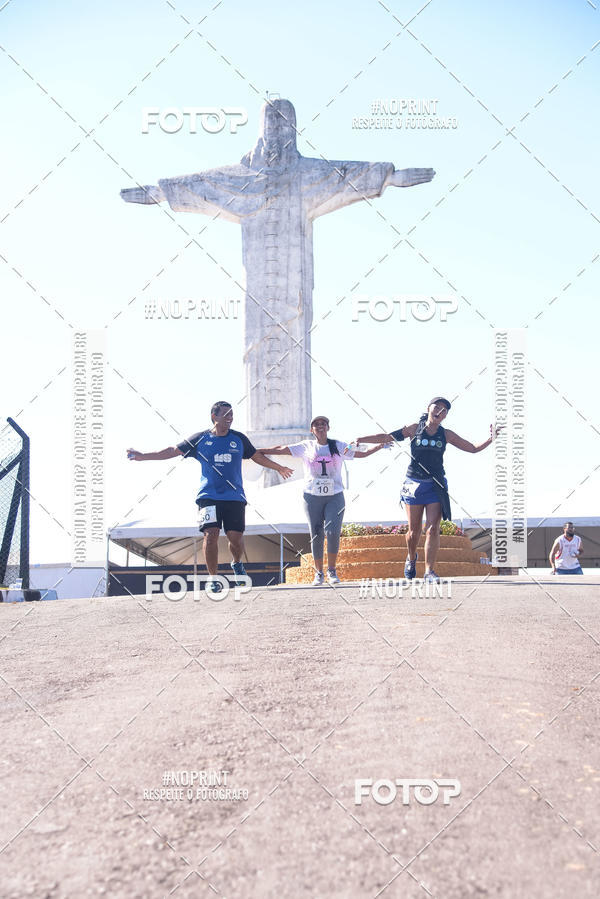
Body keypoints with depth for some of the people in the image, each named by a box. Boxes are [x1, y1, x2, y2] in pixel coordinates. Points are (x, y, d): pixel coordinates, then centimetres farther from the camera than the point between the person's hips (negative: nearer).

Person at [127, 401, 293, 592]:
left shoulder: (239, 438, 9)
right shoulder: (201, 439, 4)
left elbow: (257, 456, 23)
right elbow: (174, 450, 6)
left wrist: (279, 468, 30)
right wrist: (143, 456, 1)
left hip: (235, 497, 1)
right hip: (209, 496, -1)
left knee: (236, 537, -5)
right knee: (211, 534, -15)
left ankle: (237, 563, 29)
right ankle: (212, 578, 0)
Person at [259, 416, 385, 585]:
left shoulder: (339, 446, 11)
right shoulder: (306, 447, 8)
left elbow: (362, 454, 17)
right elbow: (280, 449, 8)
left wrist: (381, 445, 8)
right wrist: (256, 451, 6)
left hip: (335, 496, 0)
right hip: (312, 497, 0)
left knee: (333, 532, -15)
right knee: (316, 536, 0)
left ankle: (332, 570, 2)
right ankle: (319, 573, 15)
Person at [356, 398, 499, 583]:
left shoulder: (446, 435, 6)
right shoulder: (414, 429, 2)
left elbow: (473, 448, 11)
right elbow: (386, 437, 4)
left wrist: (490, 439, -4)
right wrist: (358, 440, 2)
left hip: (435, 486, 1)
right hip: (414, 484, -1)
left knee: (432, 530, -9)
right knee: (414, 531, 4)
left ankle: (429, 571, -1)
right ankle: (411, 558, 34)